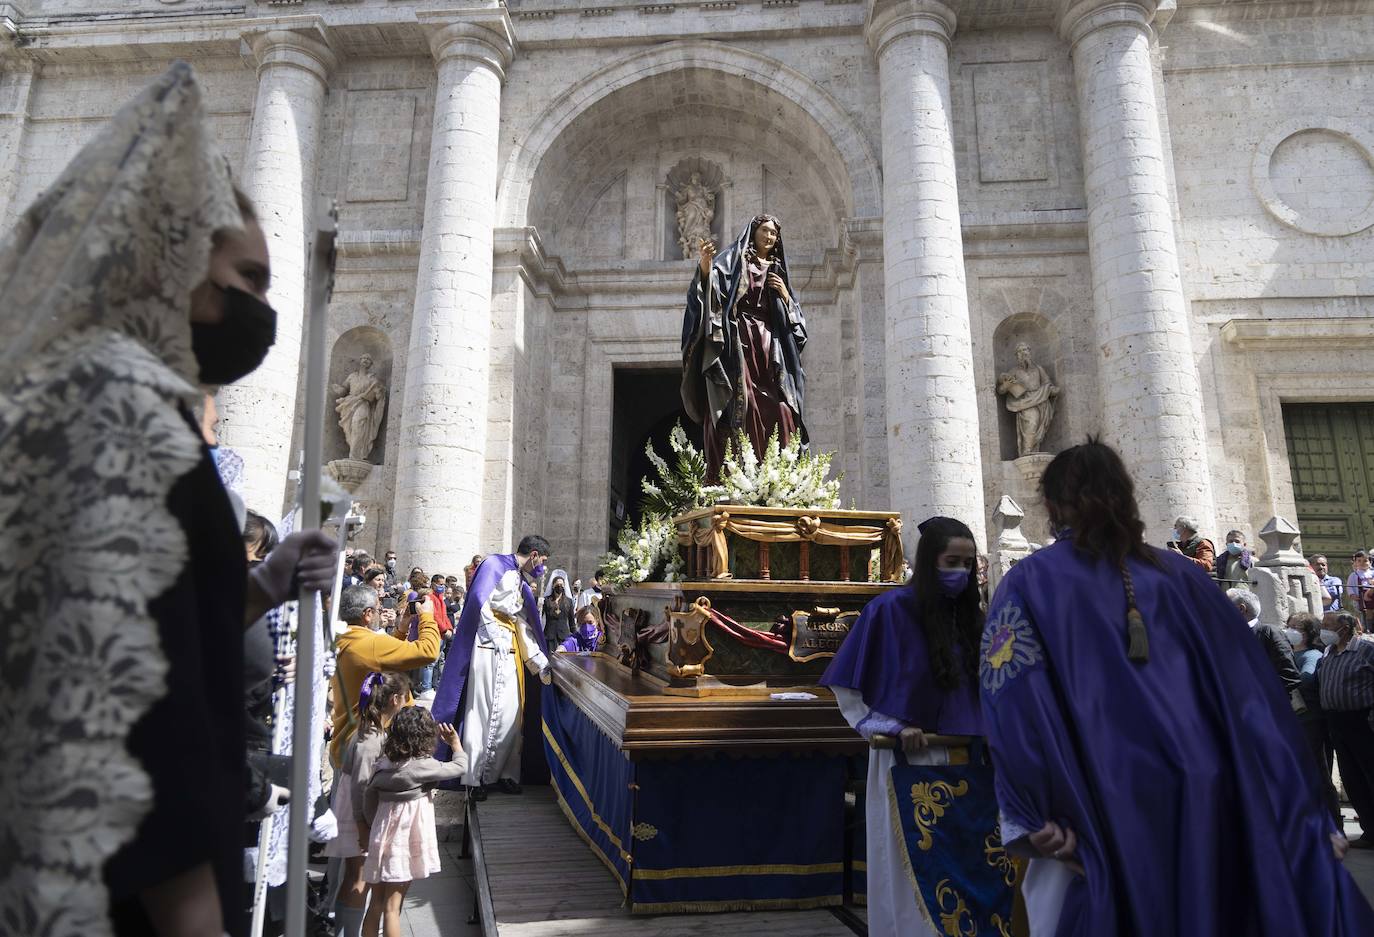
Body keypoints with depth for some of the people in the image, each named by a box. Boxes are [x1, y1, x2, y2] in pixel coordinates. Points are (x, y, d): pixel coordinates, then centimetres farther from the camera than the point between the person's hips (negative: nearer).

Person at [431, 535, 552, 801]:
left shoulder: (522, 582, 20)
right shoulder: (495, 564, -3)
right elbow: (478, 598, -17)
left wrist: (541, 664, 16)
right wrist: (495, 635, -19)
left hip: (511, 651, 8)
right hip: (489, 647, -8)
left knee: (509, 713, 6)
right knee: (482, 710, -4)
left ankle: (503, 772, 15)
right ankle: (475, 777, 3)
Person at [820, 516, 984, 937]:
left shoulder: (968, 614, 7)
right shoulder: (891, 609, -11)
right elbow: (848, 689, -6)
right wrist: (893, 727, -15)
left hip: (961, 760, 5)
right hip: (908, 761, -5)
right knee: (910, 869, 5)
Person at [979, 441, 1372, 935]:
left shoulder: (1028, 582, -2)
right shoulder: (1182, 573, 9)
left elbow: (1015, 701, -14)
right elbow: (1251, 694, 7)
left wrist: (1034, 818, -14)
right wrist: (1306, 815, 9)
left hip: (1103, 811, -4)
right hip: (1208, 802, 4)